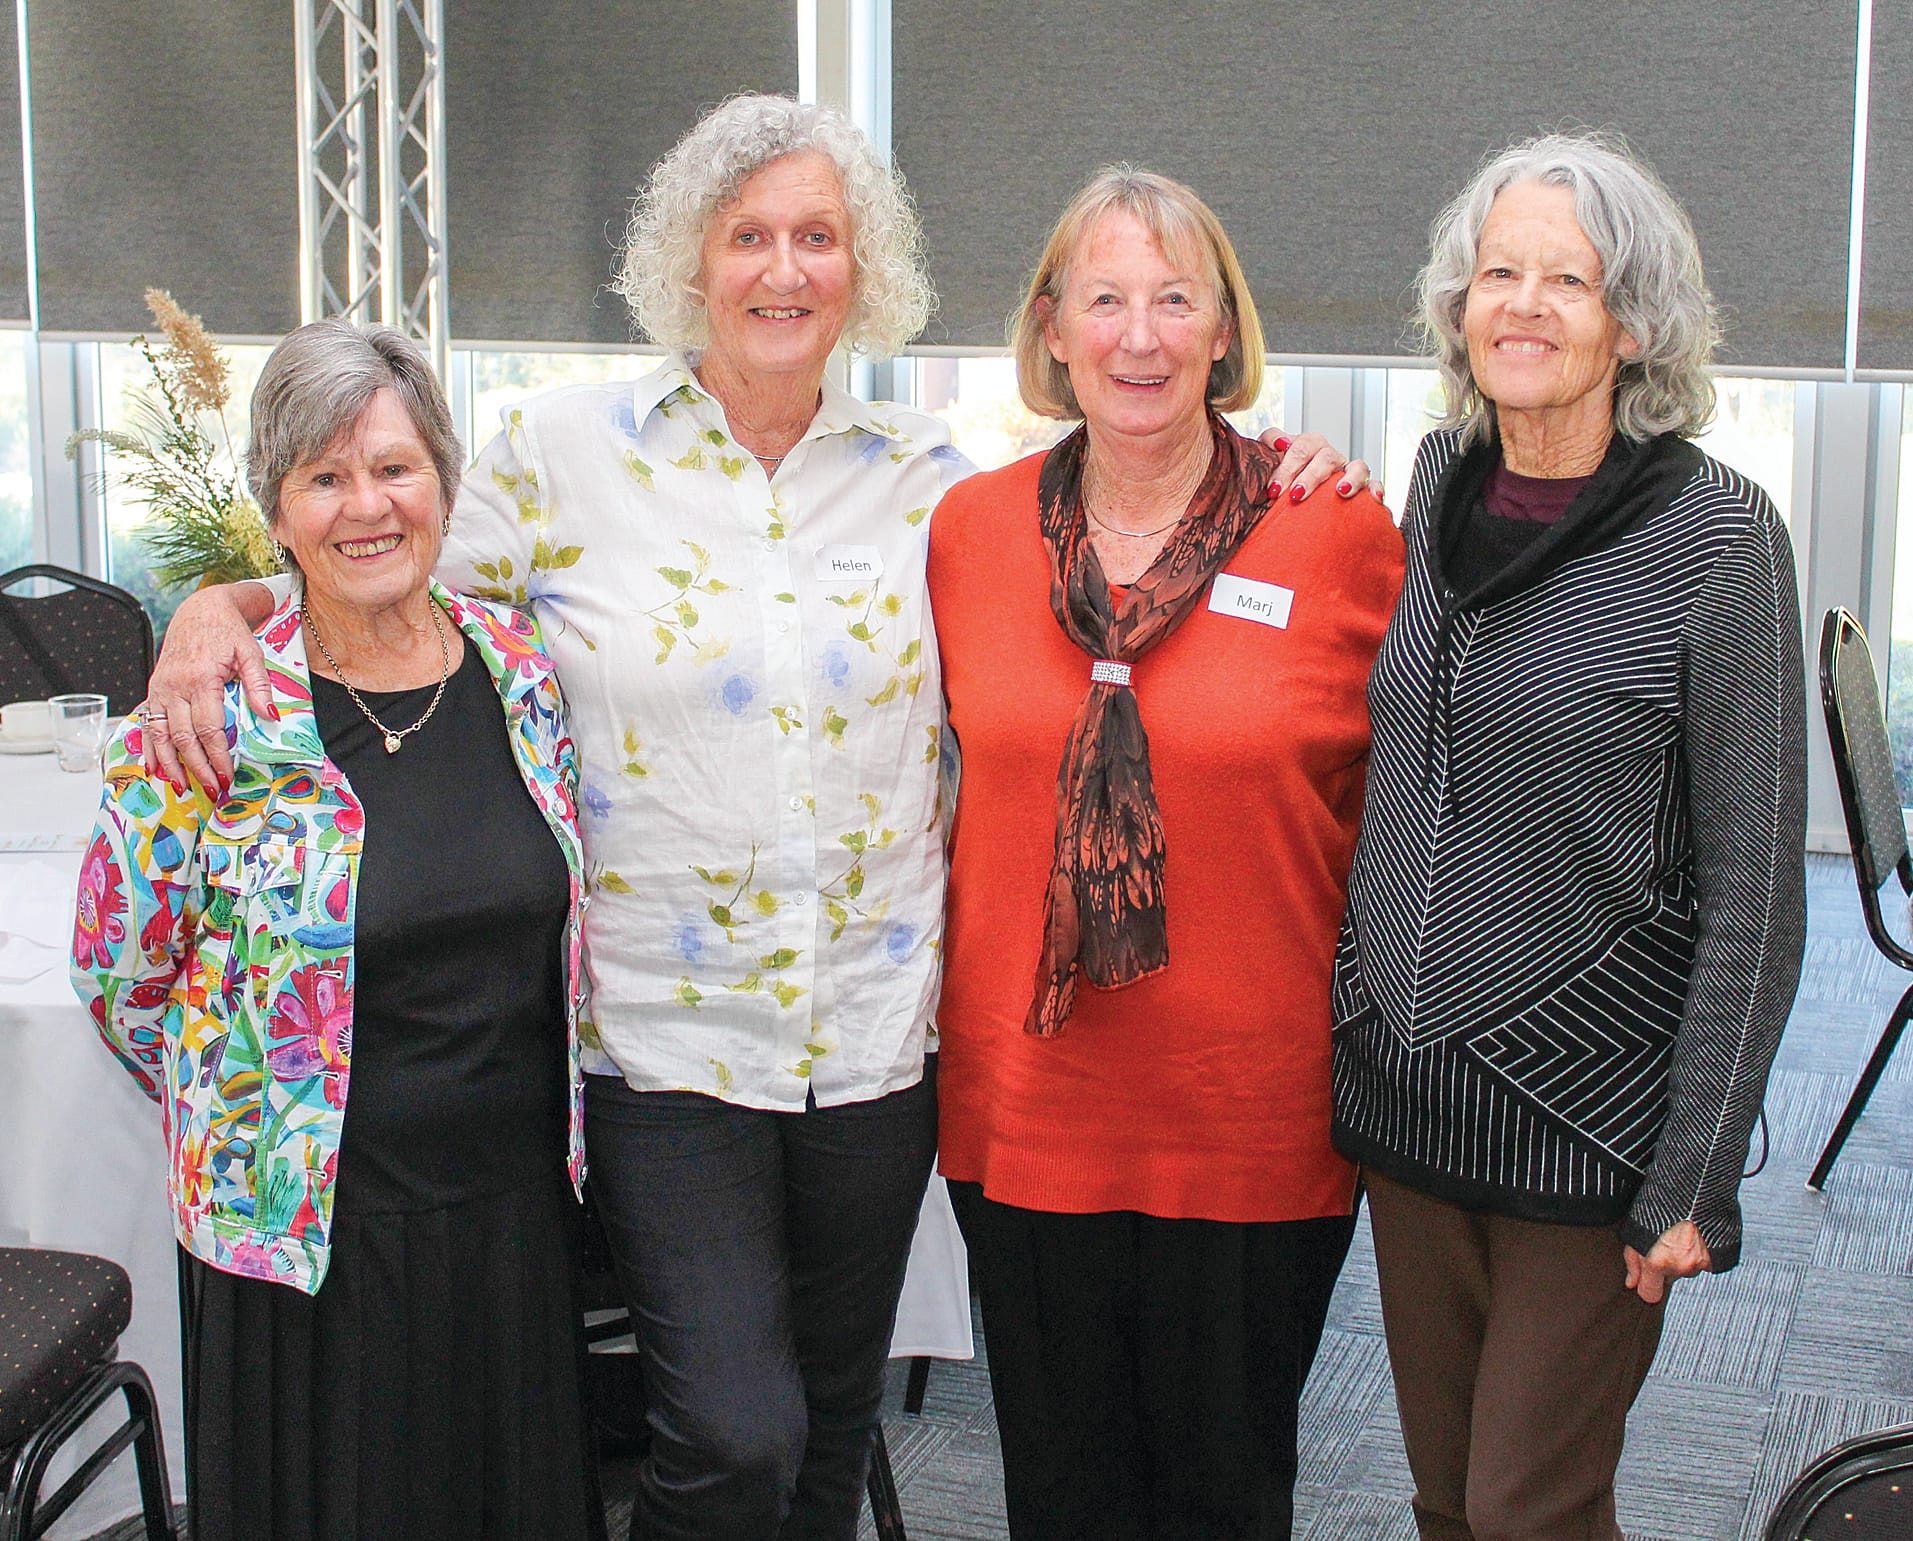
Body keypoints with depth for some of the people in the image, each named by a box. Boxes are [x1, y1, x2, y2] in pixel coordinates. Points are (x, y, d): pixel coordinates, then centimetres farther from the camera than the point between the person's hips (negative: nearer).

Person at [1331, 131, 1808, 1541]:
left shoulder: (1717, 535, -12)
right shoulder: (1441, 487, 4)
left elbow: (1754, 891, -11)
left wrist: (1697, 1178, -13)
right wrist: (1358, 1023, 13)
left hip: (1590, 1108, -5)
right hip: (1405, 1082, 5)